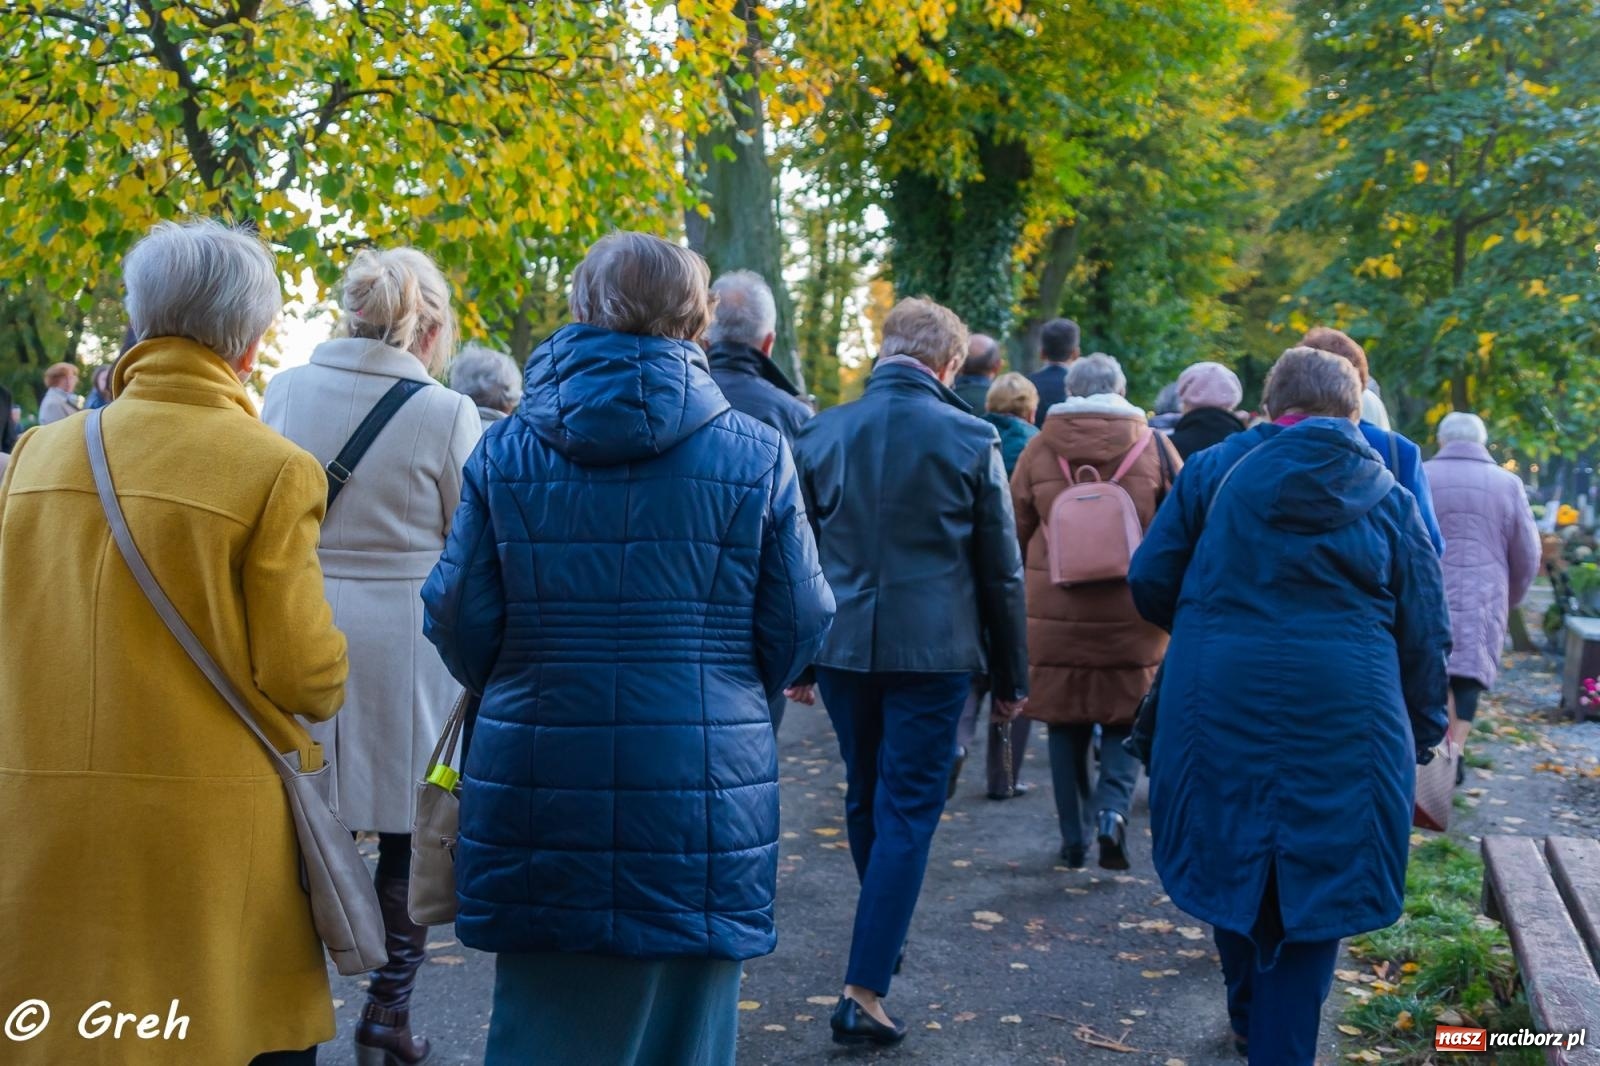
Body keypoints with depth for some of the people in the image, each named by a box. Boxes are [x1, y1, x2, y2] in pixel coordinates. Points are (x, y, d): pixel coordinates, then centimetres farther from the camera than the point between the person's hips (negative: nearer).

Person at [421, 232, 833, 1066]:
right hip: (701, 800, 0)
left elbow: (460, 628, 0)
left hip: (540, 791, 1)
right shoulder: (756, 455, -5)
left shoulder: (506, 451, -2)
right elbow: (797, 630, -1)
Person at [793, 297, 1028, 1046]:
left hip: (843, 646, 4)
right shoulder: (970, 440, -5)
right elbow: (1001, 570, -1)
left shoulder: (820, 434, 3)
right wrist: (1010, 676, 8)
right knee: (907, 814, 1)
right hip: (932, 652, -3)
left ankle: (883, 939, 39)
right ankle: (864, 990, -2)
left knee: (865, 800, 20)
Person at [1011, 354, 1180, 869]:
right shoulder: (1154, 448, -1)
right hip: (1132, 616, -1)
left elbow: (1015, 534, 7)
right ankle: (1112, 808, -8)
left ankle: (1074, 836, 16)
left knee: (1065, 726, 12)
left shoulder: (1038, 449, 1)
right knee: (1126, 720, 12)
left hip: (1055, 615, 1)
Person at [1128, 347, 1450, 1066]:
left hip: (1219, 705, 1)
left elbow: (1150, 581, 1)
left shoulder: (1214, 471, 2)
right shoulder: (1389, 499, 5)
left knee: (1233, 864, 20)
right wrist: (1424, 733, 15)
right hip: (1344, 723, -1)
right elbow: (1424, 636, 5)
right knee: (1314, 887, 10)